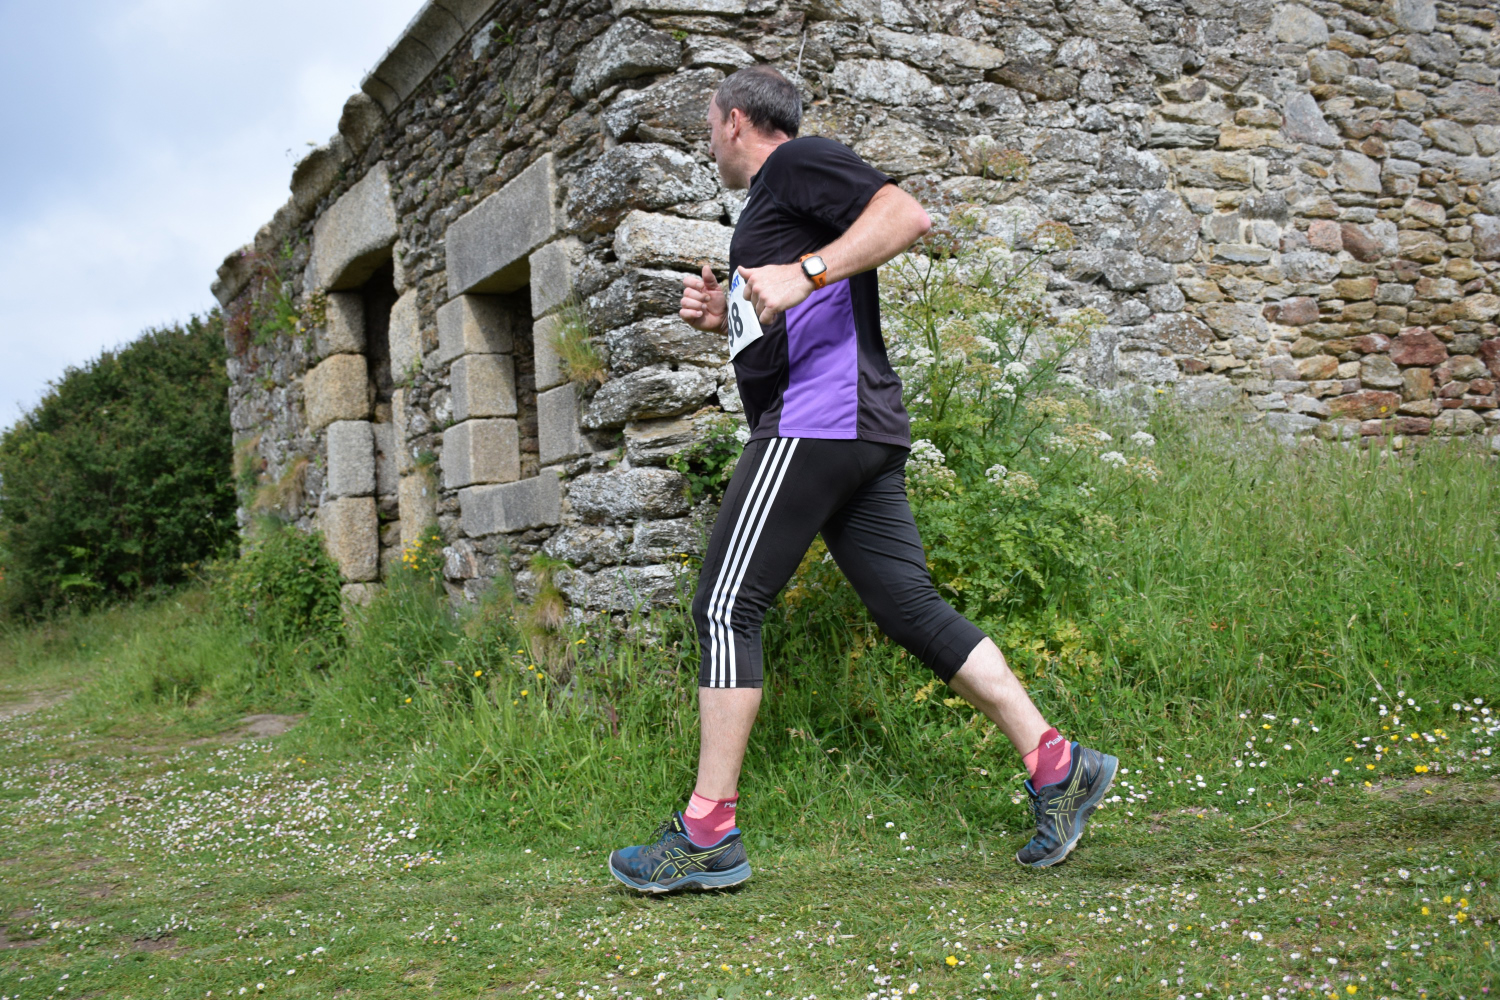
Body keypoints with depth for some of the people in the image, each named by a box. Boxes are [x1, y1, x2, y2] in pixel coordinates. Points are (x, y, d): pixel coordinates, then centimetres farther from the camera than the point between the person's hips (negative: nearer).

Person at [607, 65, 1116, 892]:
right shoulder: (774, 203, 30)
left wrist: (803, 275, -25)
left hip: (818, 420, -10)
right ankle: (1055, 766, 3)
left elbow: (907, 215, -16)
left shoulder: (798, 161, 0)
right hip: (861, 431, 10)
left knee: (725, 608, -9)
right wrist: (728, 317, 20)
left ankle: (707, 832, -6)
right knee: (910, 607, 5)